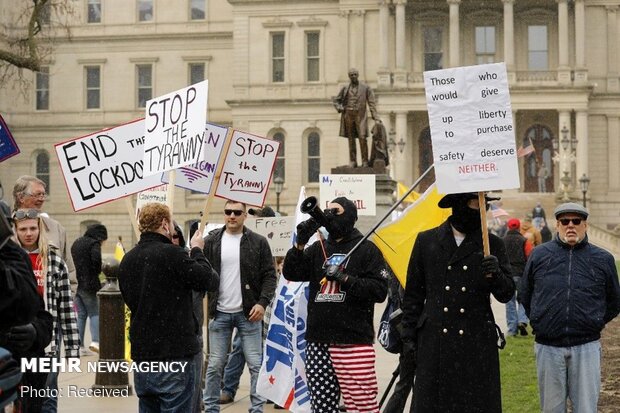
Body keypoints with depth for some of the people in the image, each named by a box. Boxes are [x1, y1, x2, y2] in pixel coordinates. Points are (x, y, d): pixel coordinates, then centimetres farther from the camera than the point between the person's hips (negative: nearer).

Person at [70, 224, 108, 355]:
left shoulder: (76, 243, 18)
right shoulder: (94, 243, -8)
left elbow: (72, 261, 19)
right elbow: (96, 260, -20)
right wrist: (98, 272, -2)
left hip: (76, 284, 7)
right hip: (89, 284, -7)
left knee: (81, 315, 10)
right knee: (95, 313, 0)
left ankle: (79, 346, 8)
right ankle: (95, 341, -16)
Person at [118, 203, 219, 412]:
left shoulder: (127, 259, 9)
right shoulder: (172, 254, -15)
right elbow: (210, 280, -11)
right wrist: (197, 251, 5)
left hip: (141, 352, 7)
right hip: (174, 353, -7)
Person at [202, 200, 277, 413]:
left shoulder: (258, 242, 1)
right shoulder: (211, 241, 4)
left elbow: (269, 275, 0)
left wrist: (262, 302, -11)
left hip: (249, 313, -1)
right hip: (220, 313, 1)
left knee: (256, 364, 1)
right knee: (215, 365, 6)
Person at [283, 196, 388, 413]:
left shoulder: (366, 249, 3)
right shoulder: (318, 249, 18)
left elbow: (379, 290, -6)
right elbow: (291, 273, 7)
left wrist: (345, 278, -13)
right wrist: (300, 243, -5)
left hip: (353, 340, -5)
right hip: (317, 341, 5)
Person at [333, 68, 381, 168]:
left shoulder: (365, 88, 6)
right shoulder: (345, 88, 12)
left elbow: (372, 103, 3)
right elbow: (336, 100, 21)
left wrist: (376, 118, -5)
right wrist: (340, 108, 0)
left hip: (360, 115, -2)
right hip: (348, 115, 2)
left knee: (362, 138, -12)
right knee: (351, 140, 3)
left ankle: (365, 161, -7)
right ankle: (352, 161, 7)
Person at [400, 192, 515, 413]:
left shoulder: (492, 244, 6)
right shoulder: (426, 241, 7)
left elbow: (506, 294, 5)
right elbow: (413, 294, 10)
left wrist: (496, 273, -17)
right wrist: (408, 338, 6)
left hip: (477, 344, 0)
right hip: (434, 343, 0)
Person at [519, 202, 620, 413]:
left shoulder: (603, 259, 3)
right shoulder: (539, 255, 3)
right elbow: (525, 294, 15)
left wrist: (593, 323, 11)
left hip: (586, 347, -1)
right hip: (548, 347, 1)